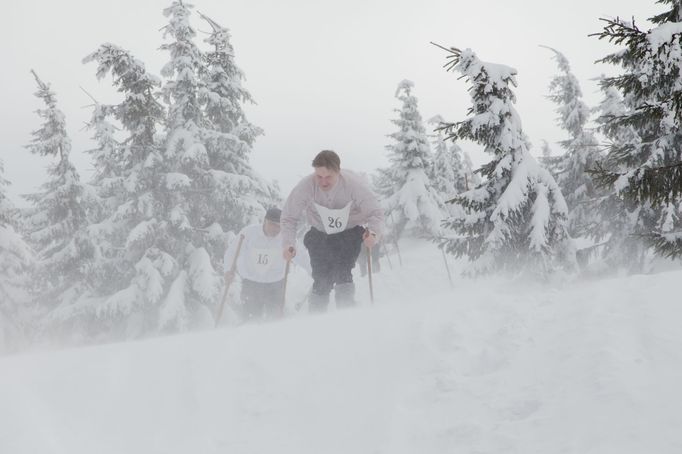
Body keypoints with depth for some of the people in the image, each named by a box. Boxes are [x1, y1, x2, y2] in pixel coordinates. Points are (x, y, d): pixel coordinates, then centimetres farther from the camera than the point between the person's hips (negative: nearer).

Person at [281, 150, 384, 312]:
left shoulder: (353, 183, -29)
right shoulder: (305, 186, -26)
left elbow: (376, 212, -21)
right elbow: (289, 217, -14)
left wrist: (373, 233, -42)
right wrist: (288, 244, -29)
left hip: (350, 233, -1)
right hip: (320, 235, 1)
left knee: (342, 273, -22)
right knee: (322, 280, -5)